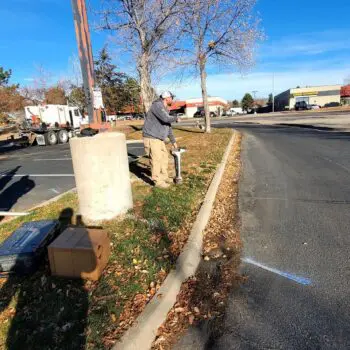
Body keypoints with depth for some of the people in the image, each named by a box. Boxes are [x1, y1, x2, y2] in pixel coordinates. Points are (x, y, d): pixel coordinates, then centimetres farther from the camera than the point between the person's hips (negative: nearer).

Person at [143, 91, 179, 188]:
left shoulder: (165, 110, 15)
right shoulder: (157, 105, -15)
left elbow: (168, 126, 21)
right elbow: (166, 118, -29)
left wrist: (173, 141, 22)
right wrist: (176, 118, -8)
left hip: (159, 138, 10)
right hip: (151, 138, -10)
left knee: (164, 157, 13)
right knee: (156, 159, -6)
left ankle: (164, 177, 26)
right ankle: (158, 181, 4)